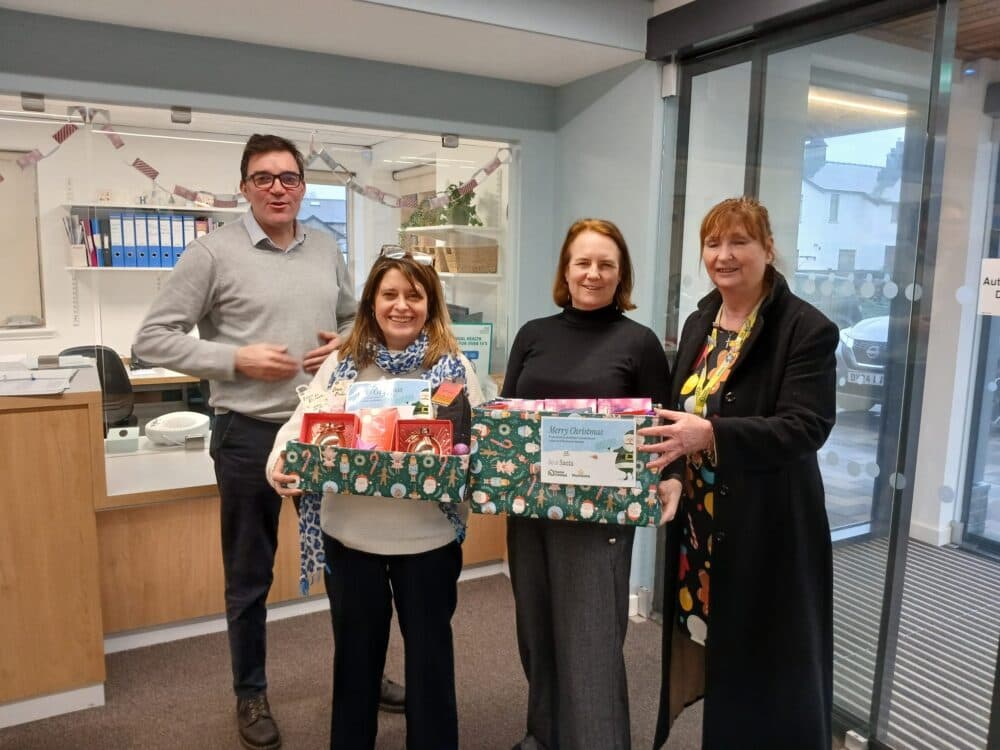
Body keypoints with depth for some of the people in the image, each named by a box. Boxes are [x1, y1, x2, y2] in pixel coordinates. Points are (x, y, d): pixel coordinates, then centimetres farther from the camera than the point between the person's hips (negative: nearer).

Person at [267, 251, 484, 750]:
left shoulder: (454, 368, -4)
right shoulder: (341, 364, 1)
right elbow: (301, 423, -2)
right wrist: (280, 463, -22)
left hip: (428, 536, -1)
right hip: (351, 533, 2)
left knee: (429, 648, 16)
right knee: (356, 649, 20)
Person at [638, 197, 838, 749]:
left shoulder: (807, 329, -11)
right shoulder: (698, 324, 9)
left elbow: (806, 426, -20)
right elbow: (678, 413, 9)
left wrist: (710, 435, -34)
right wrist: (671, 475, -9)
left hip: (768, 529, -5)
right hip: (700, 523, 6)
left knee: (766, 670, 7)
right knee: (707, 646, 16)